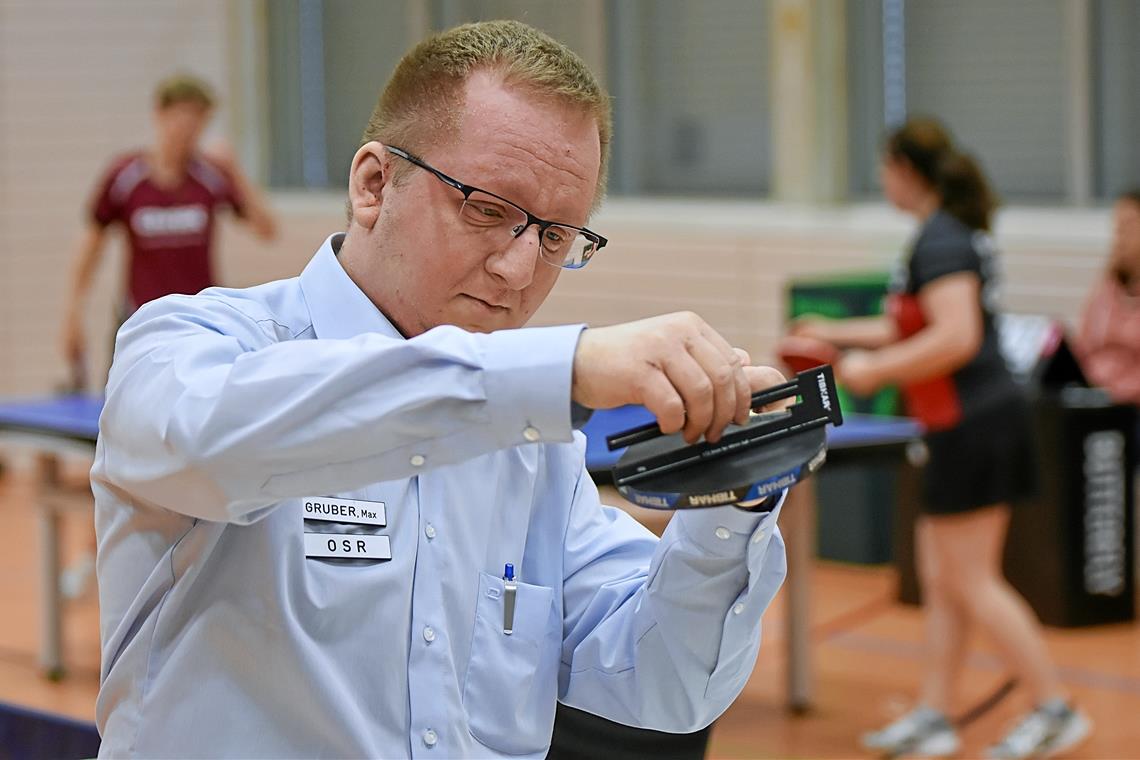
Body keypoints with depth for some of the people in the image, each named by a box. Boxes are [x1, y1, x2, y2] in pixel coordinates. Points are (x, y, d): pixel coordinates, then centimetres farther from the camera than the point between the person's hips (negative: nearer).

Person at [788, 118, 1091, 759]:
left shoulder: (940, 242, -16)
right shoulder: (955, 235, 15)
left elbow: (957, 338, -26)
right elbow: (924, 327, 27)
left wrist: (877, 369, -17)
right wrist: (838, 333, 31)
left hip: (975, 427, -10)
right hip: (974, 424, 10)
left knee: (973, 583, -5)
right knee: (939, 575, 12)